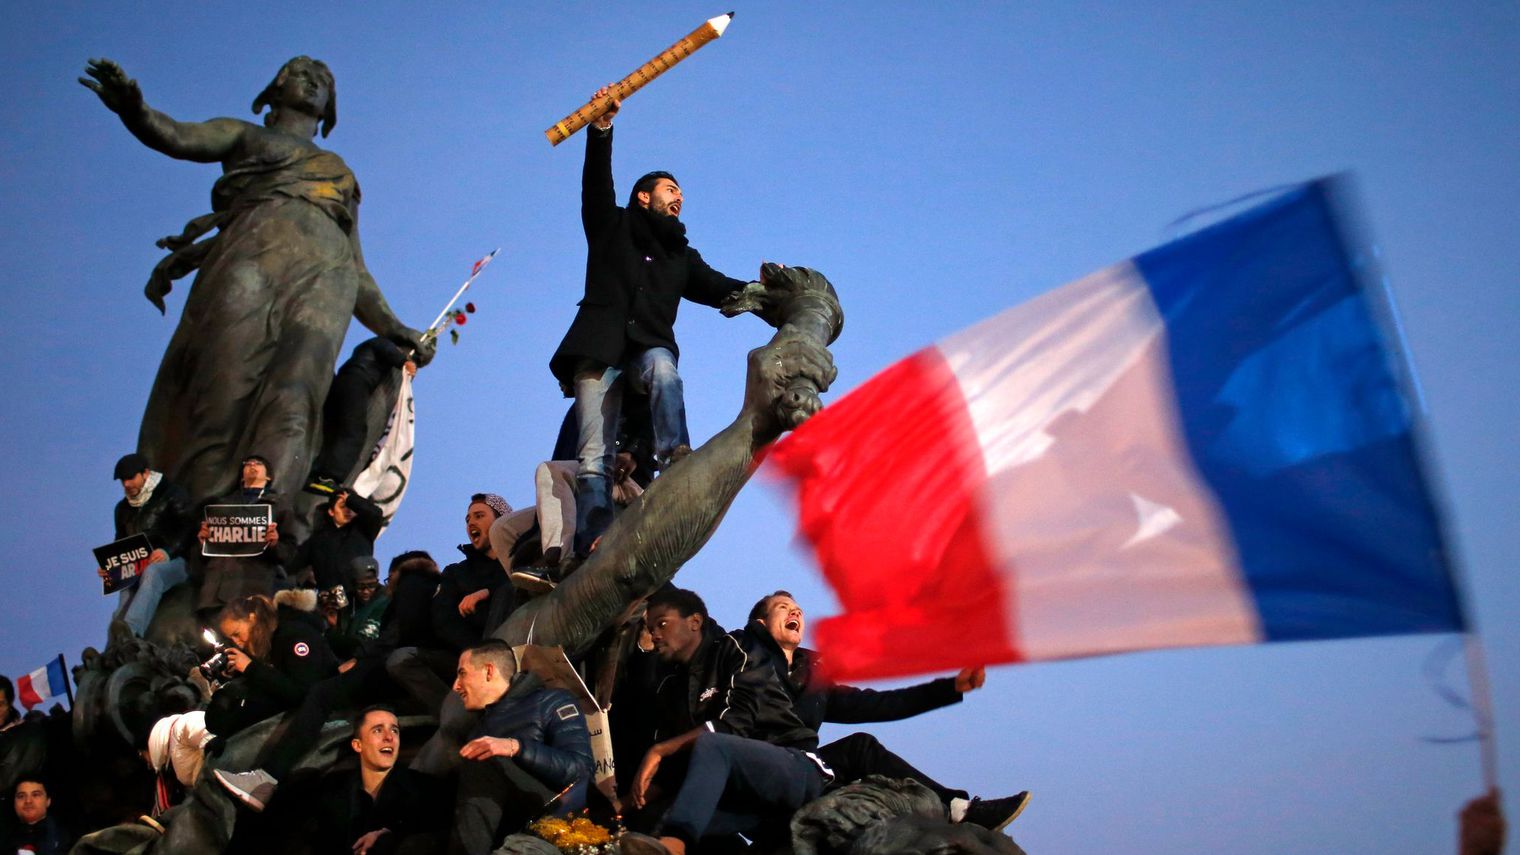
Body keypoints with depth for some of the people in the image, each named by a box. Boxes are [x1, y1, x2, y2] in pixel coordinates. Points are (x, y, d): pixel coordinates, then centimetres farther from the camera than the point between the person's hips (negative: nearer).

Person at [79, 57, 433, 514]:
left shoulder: (342, 177, 39)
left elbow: (358, 272, 34)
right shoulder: (245, 136, 30)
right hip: (254, 249, -1)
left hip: (326, 271, 1)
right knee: (224, 394, -22)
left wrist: (392, 328, 19)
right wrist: (132, 108, -10)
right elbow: (177, 137, 11)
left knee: (292, 404, -26)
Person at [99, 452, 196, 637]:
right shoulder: (123, 507, 27)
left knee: (151, 573, -41)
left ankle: (129, 632, -61)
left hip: (173, 561, -6)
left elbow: (188, 530, -6)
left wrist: (168, 552, -23)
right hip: (135, 569, 6)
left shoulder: (173, 495, 8)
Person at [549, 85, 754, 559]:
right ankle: (592, 549, -29)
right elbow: (597, 186, 1)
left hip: (650, 346, 2)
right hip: (600, 346, -2)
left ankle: (675, 459, -53)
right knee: (595, 456, -16)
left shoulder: (681, 256, 27)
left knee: (663, 369, -36)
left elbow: (719, 289, 15)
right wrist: (601, 130, -14)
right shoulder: (613, 227, 18)